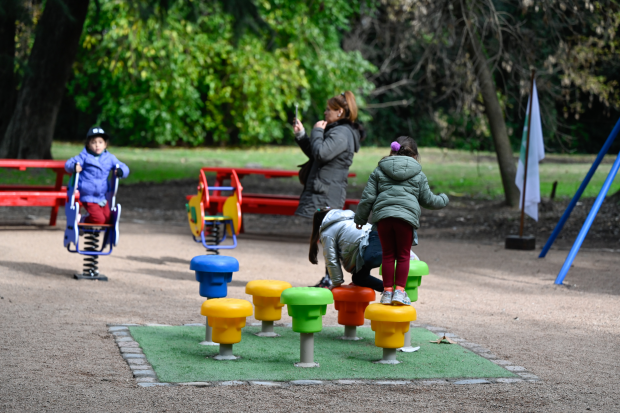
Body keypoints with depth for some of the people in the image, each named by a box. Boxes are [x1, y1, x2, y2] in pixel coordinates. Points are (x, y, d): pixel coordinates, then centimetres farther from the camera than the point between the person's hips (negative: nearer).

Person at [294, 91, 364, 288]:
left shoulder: (342, 133, -13)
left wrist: (317, 131, -8)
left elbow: (321, 153, -24)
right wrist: (301, 135, 16)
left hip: (328, 193, -10)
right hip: (323, 191, 10)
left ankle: (331, 279, -8)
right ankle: (330, 279, 16)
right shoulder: (337, 131, 20)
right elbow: (314, 154, 26)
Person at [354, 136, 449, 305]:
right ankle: (400, 290, 0)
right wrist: (443, 200, 38)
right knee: (403, 255, 7)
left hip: (383, 215, 1)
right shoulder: (418, 175, 12)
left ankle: (387, 291, 9)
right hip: (407, 215, -1)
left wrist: (360, 218, 19)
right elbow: (428, 199, 18)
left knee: (388, 255, 9)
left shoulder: (379, 171, 14)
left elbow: (368, 197, 10)